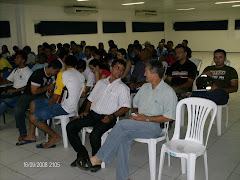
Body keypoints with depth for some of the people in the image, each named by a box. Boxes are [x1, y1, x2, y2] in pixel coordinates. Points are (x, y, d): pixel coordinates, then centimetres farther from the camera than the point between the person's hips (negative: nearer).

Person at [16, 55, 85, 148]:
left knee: (33, 118, -11)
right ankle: (31, 135, 21)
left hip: (65, 108, -9)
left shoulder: (62, 74, -12)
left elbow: (56, 96, -13)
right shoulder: (81, 76, 10)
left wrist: (48, 108, 4)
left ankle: (54, 136, 1)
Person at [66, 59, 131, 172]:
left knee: (94, 135, -32)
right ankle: (82, 154, 6)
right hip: (92, 114, 6)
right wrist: (86, 111, 8)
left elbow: (126, 107, -6)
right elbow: (91, 99, 25)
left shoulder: (123, 88, 4)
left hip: (107, 118, -5)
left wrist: (112, 116, -17)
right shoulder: (101, 83, 20)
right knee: (70, 127, -10)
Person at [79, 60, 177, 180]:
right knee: (123, 136, -27)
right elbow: (135, 103, 28)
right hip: (139, 124, 6)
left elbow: (169, 117, -11)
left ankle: (98, 158, -21)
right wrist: (136, 113, 6)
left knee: (122, 124, -29)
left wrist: (147, 118, -14)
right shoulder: (145, 87, 16)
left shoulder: (168, 92, -6)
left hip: (156, 126, -6)